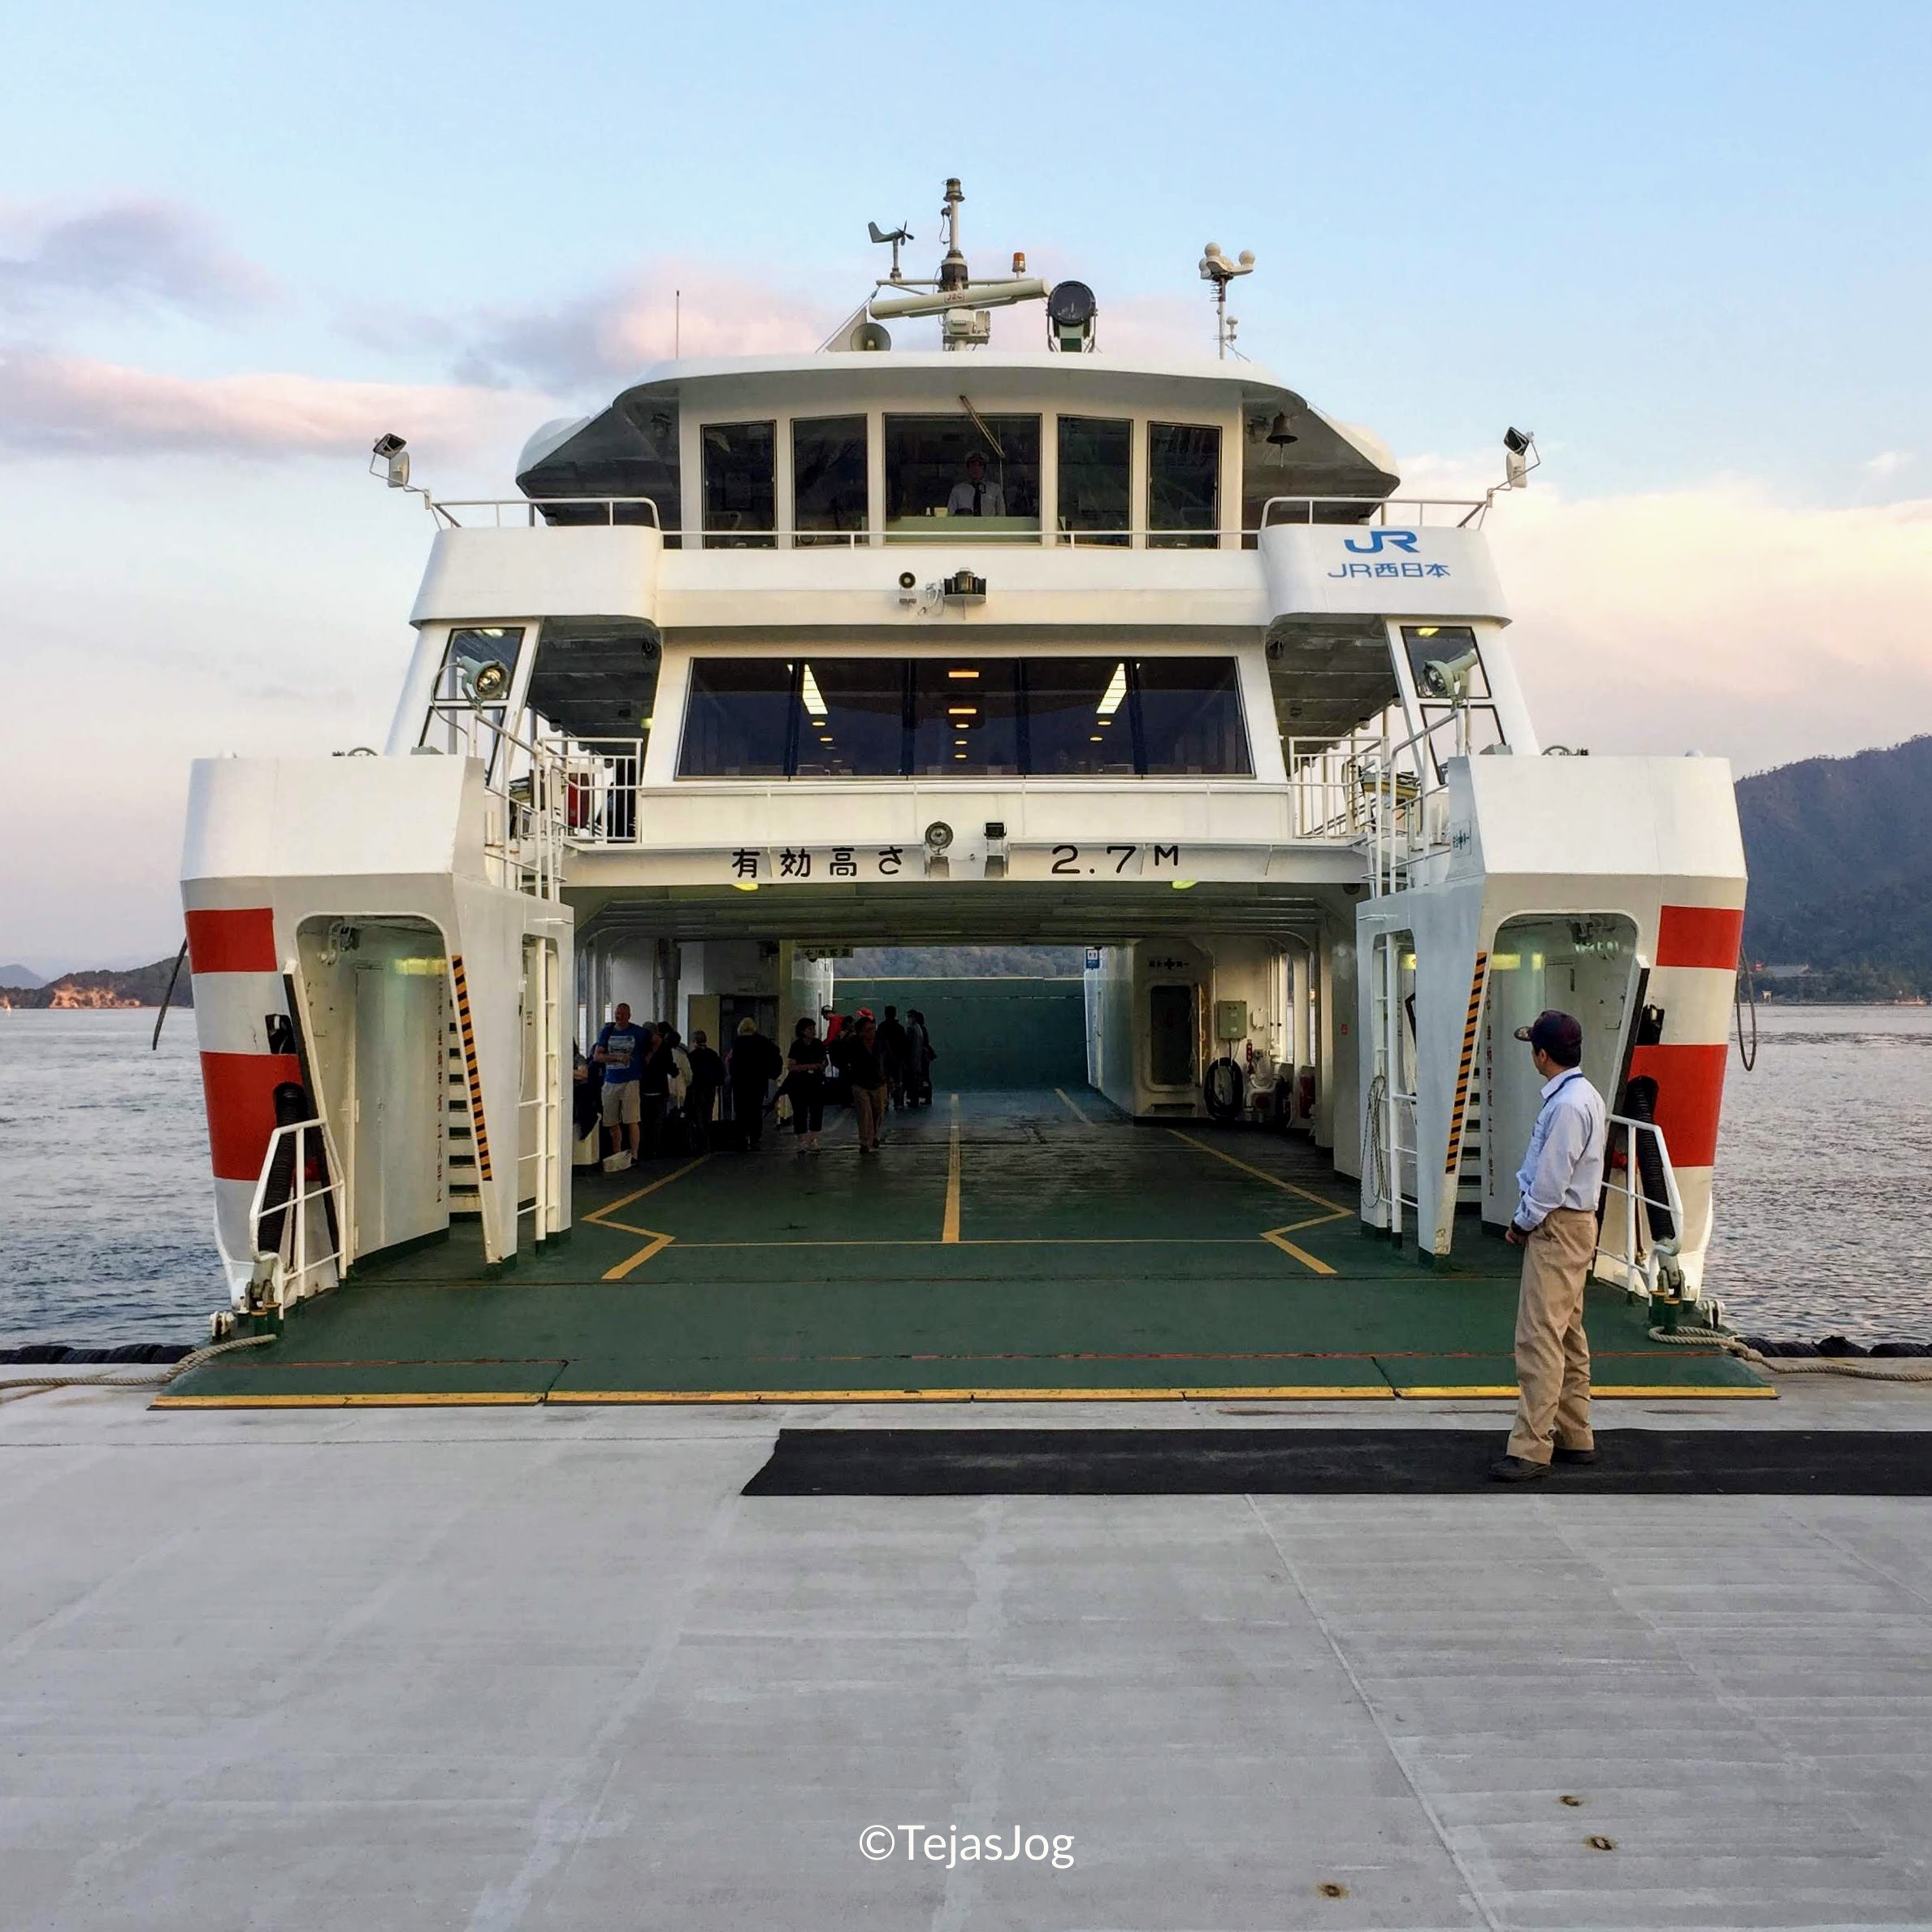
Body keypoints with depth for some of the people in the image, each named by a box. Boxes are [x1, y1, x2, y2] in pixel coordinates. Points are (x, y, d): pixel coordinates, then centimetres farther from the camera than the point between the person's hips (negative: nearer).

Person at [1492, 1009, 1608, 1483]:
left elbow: (1551, 1180, -21)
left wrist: (1522, 1223, -8)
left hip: (1558, 1229, -11)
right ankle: (1574, 1437, 25)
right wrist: (1527, 1218, 13)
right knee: (1568, 1335, 16)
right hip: (1570, 1225, 11)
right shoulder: (1582, 1095, 12)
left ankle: (1531, 1448, -9)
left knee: (1539, 1337, -10)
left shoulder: (1568, 1105, -21)